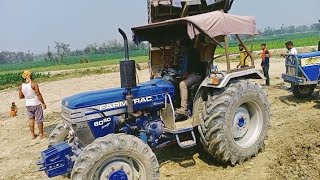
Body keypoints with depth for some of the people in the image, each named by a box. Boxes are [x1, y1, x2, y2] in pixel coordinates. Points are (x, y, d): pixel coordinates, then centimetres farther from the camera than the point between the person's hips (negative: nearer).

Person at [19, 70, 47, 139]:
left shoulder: (21, 86, -2)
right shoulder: (34, 84, -17)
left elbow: (20, 96, 7)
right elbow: (38, 95, -17)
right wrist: (43, 103, -10)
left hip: (28, 104, 5)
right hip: (36, 104, -5)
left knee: (31, 119, 19)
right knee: (39, 119, 7)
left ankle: (33, 134, 26)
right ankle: (41, 134, 16)